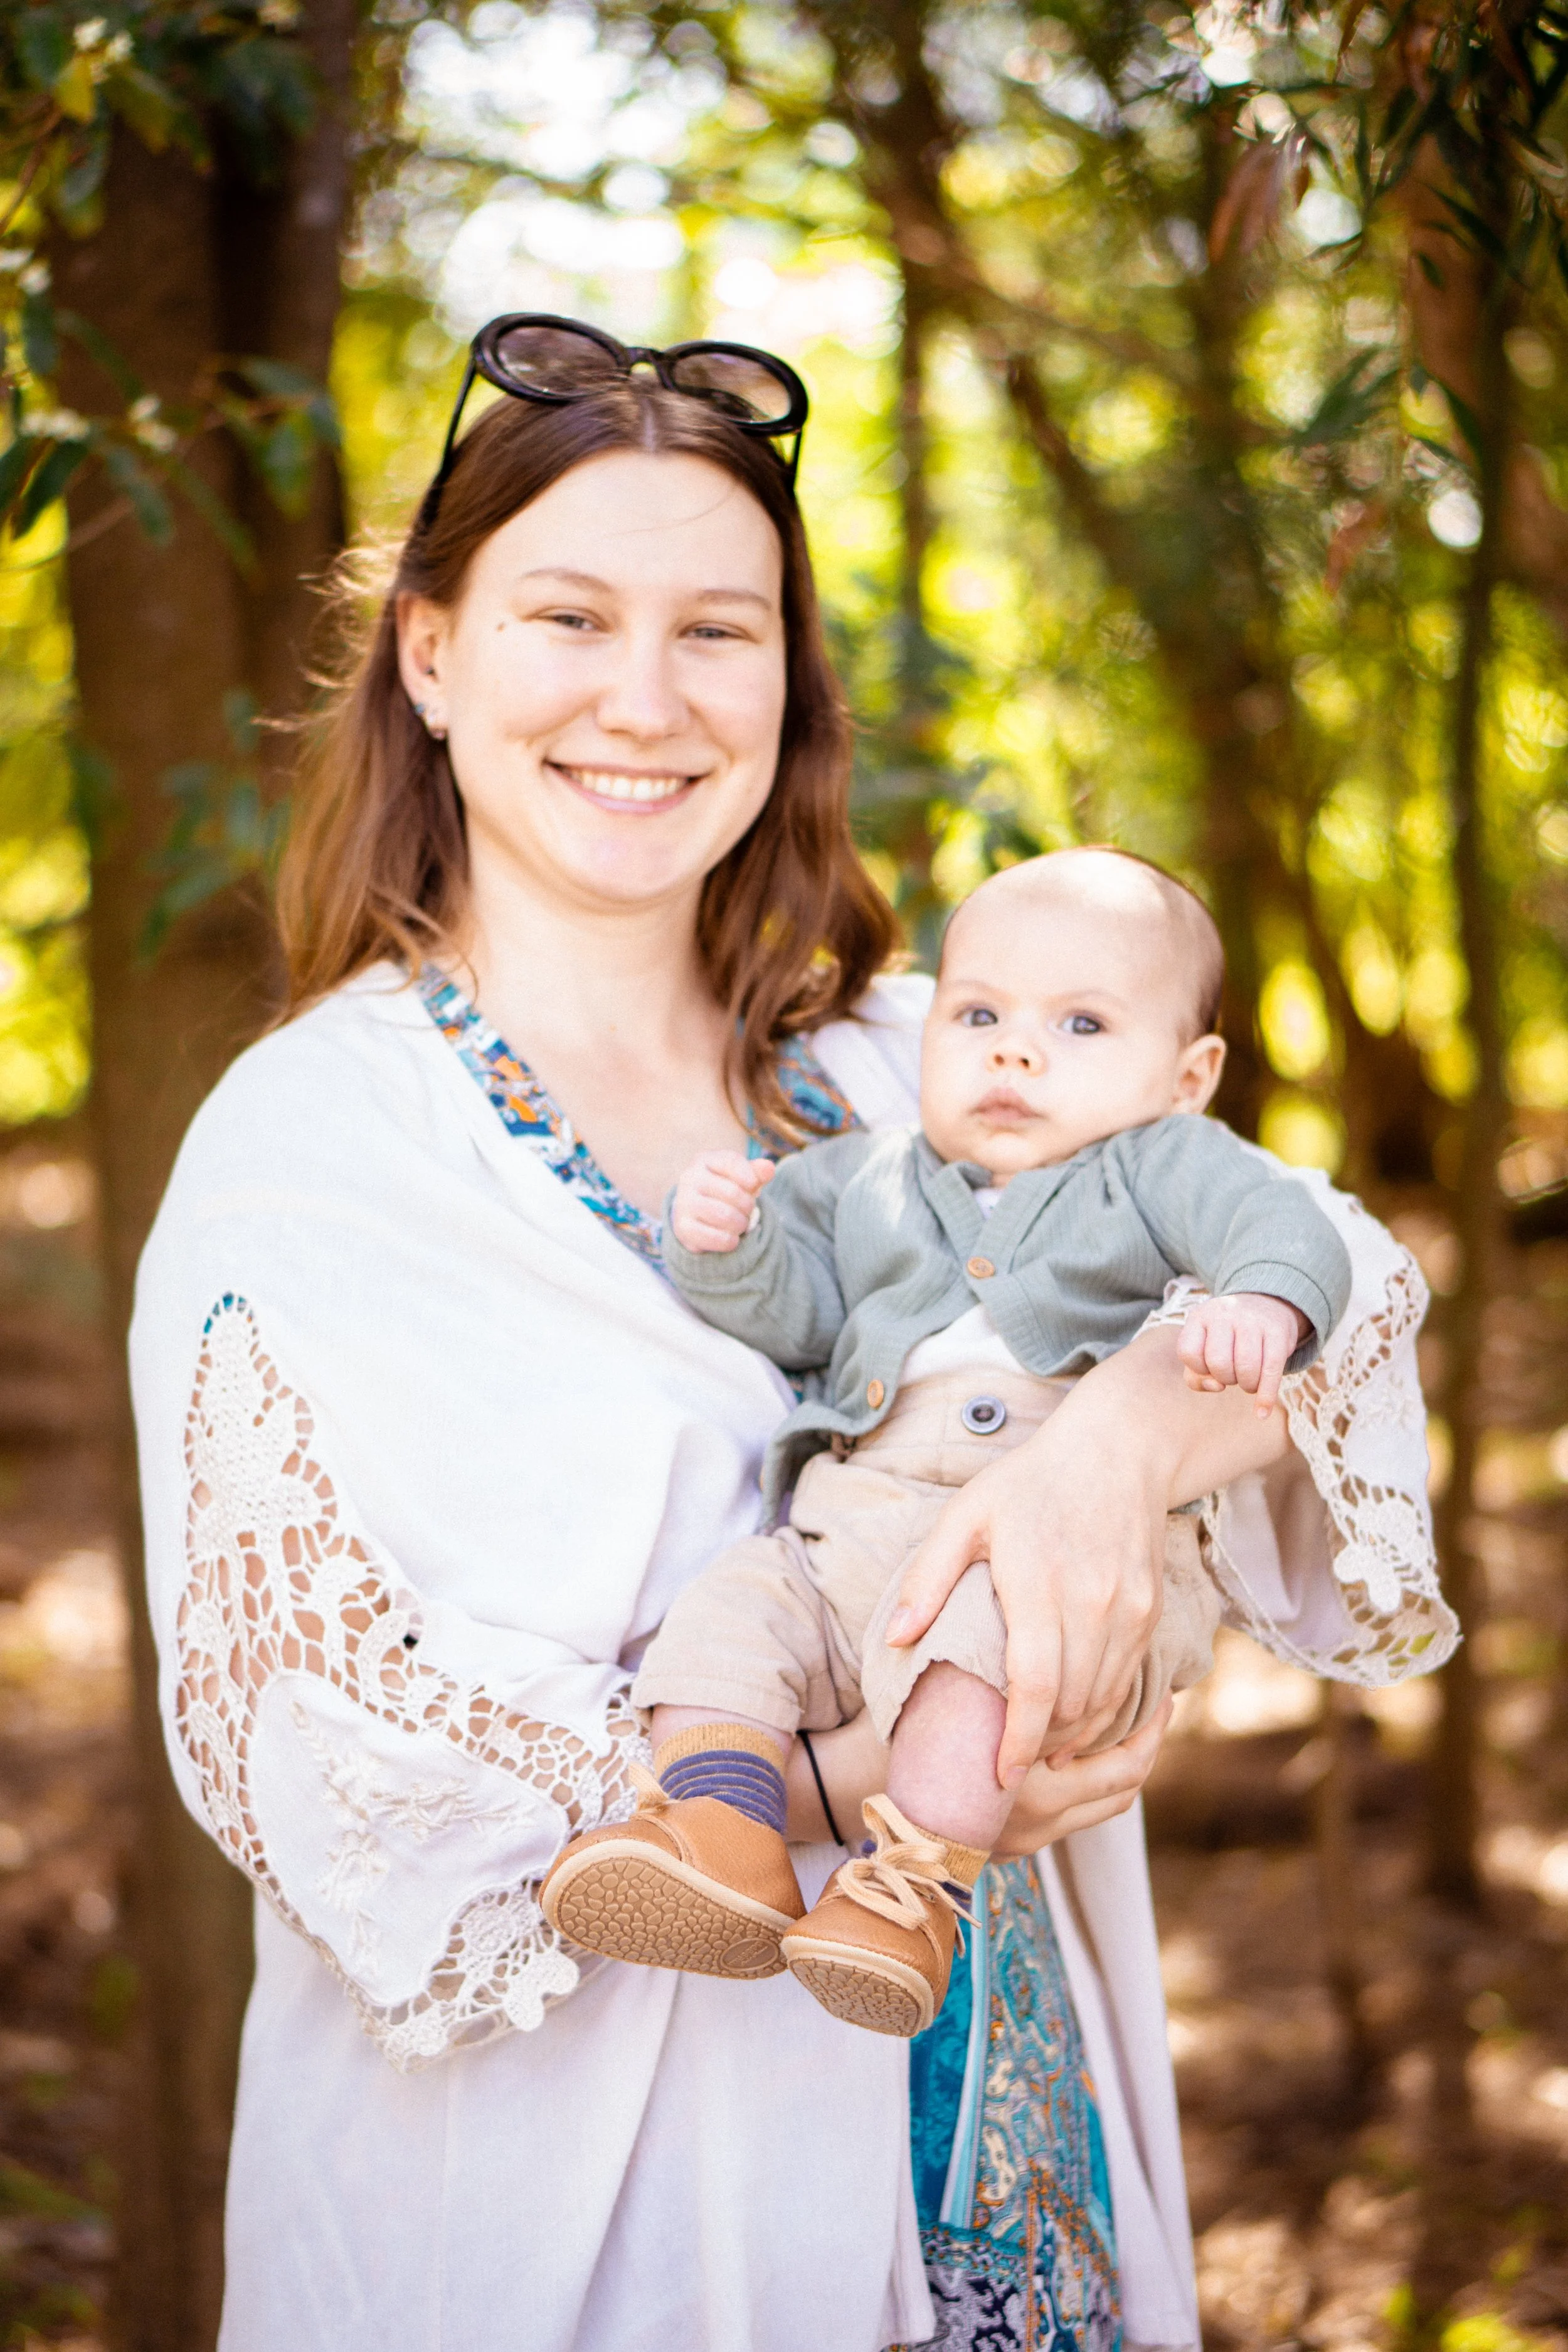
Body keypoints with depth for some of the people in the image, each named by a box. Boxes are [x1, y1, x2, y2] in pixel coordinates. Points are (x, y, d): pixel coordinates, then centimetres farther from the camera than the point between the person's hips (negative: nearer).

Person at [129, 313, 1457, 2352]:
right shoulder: (310, 1144, -9)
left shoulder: (918, 1072, 2)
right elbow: (299, 1723, -15)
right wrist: (835, 1783, -24)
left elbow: (1329, 1274, -6)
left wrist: (1126, 1430, -28)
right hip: (547, 2184, -3)